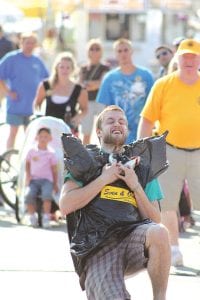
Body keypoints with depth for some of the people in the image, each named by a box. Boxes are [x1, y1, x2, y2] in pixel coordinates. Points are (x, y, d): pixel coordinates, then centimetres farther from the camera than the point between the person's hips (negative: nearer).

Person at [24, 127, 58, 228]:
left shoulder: (51, 153, 6)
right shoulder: (32, 151, 9)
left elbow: (54, 170, 9)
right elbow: (27, 163, 21)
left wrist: (55, 184, 4)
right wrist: (28, 175, 6)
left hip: (46, 179, -1)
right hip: (33, 179, 1)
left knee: (47, 194, -34)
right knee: (29, 195, -29)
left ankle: (46, 217, -21)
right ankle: (32, 217, -12)